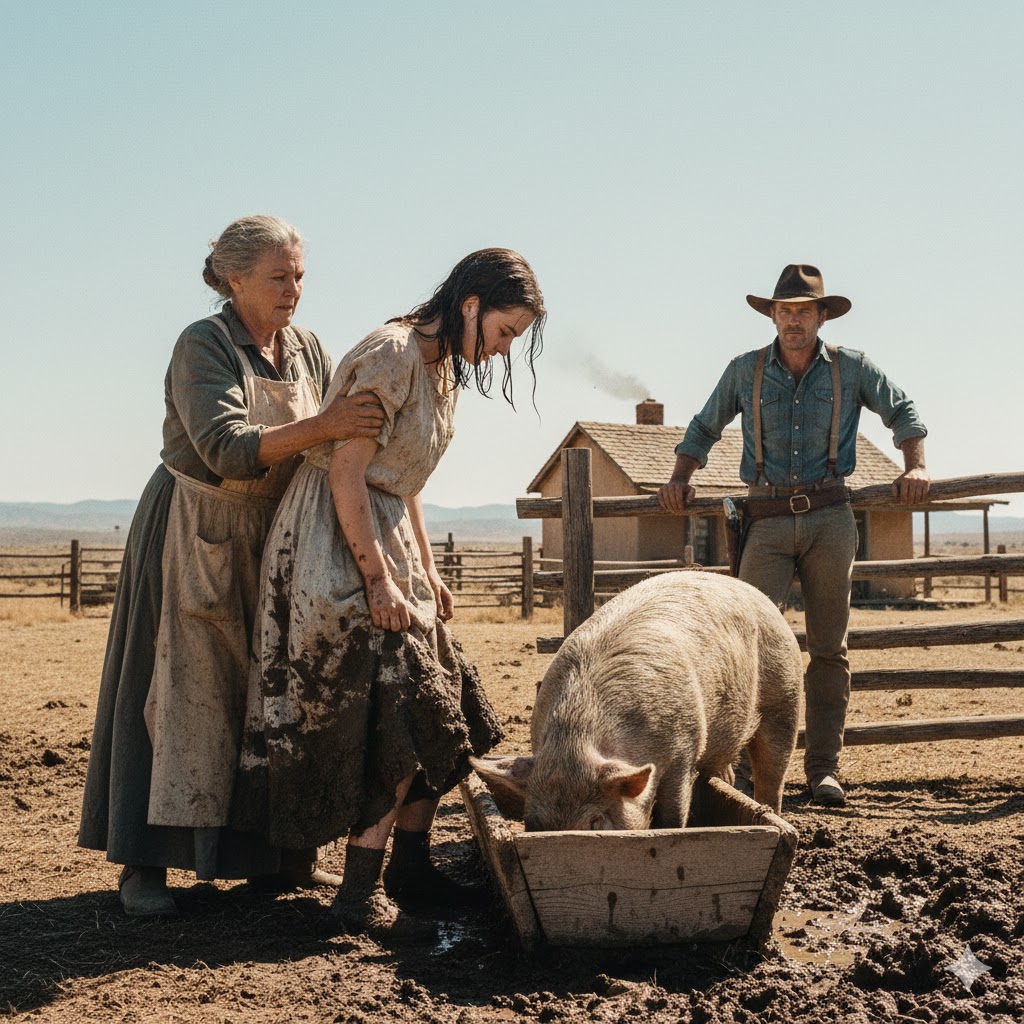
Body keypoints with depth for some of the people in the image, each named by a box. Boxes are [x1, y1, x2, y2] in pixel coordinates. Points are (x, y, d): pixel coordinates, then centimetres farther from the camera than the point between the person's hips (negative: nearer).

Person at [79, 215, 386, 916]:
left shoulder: (309, 351, 4)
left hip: (275, 541, 5)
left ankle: (286, 851, 14)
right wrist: (320, 427, -38)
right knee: (184, 692, -5)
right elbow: (227, 448, -28)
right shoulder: (203, 346, -14)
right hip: (196, 538, -5)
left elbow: (329, 450, 1)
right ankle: (144, 863, 2)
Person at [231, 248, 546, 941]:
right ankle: (360, 895, -4)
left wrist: (427, 571, 16)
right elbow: (346, 474, -21)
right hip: (339, 550, -10)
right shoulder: (391, 355, -17)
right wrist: (379, 578, -22)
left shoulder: (443, 368, 13)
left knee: (434, 717, 9)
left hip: (386, 542, 10)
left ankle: (411, 868, 18)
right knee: (396, 718, -11)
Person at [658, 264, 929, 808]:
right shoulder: (745, 370, 9)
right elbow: (704, 427, 20)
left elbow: (903, 412, 19)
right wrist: (680, 478, 9)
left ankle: (823, 767, 10)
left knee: (828, 645, 3)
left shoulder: (851, 368, 8)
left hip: (830, 518, 1)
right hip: (768, 522, 0)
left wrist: (915, 465, 5)